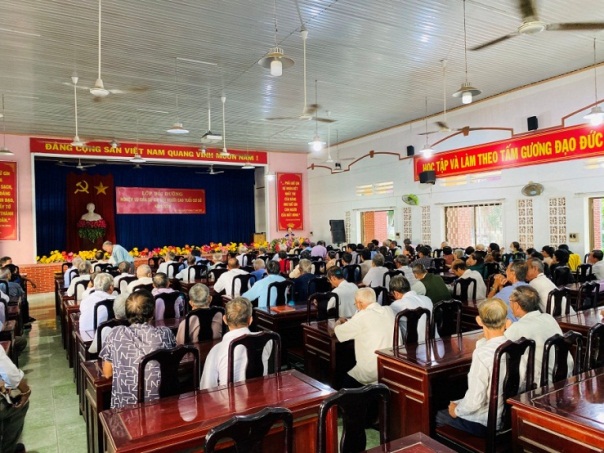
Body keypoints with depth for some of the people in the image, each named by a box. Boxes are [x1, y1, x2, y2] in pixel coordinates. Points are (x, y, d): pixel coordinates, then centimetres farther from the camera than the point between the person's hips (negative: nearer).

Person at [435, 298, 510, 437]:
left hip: (486, 423, -6)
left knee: (439, 415, 18)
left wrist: (457, 410, -10)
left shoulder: (483, 353, -30)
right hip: (510, 415, 7)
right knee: (457, 403, 28)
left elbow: (474, 401, -24)